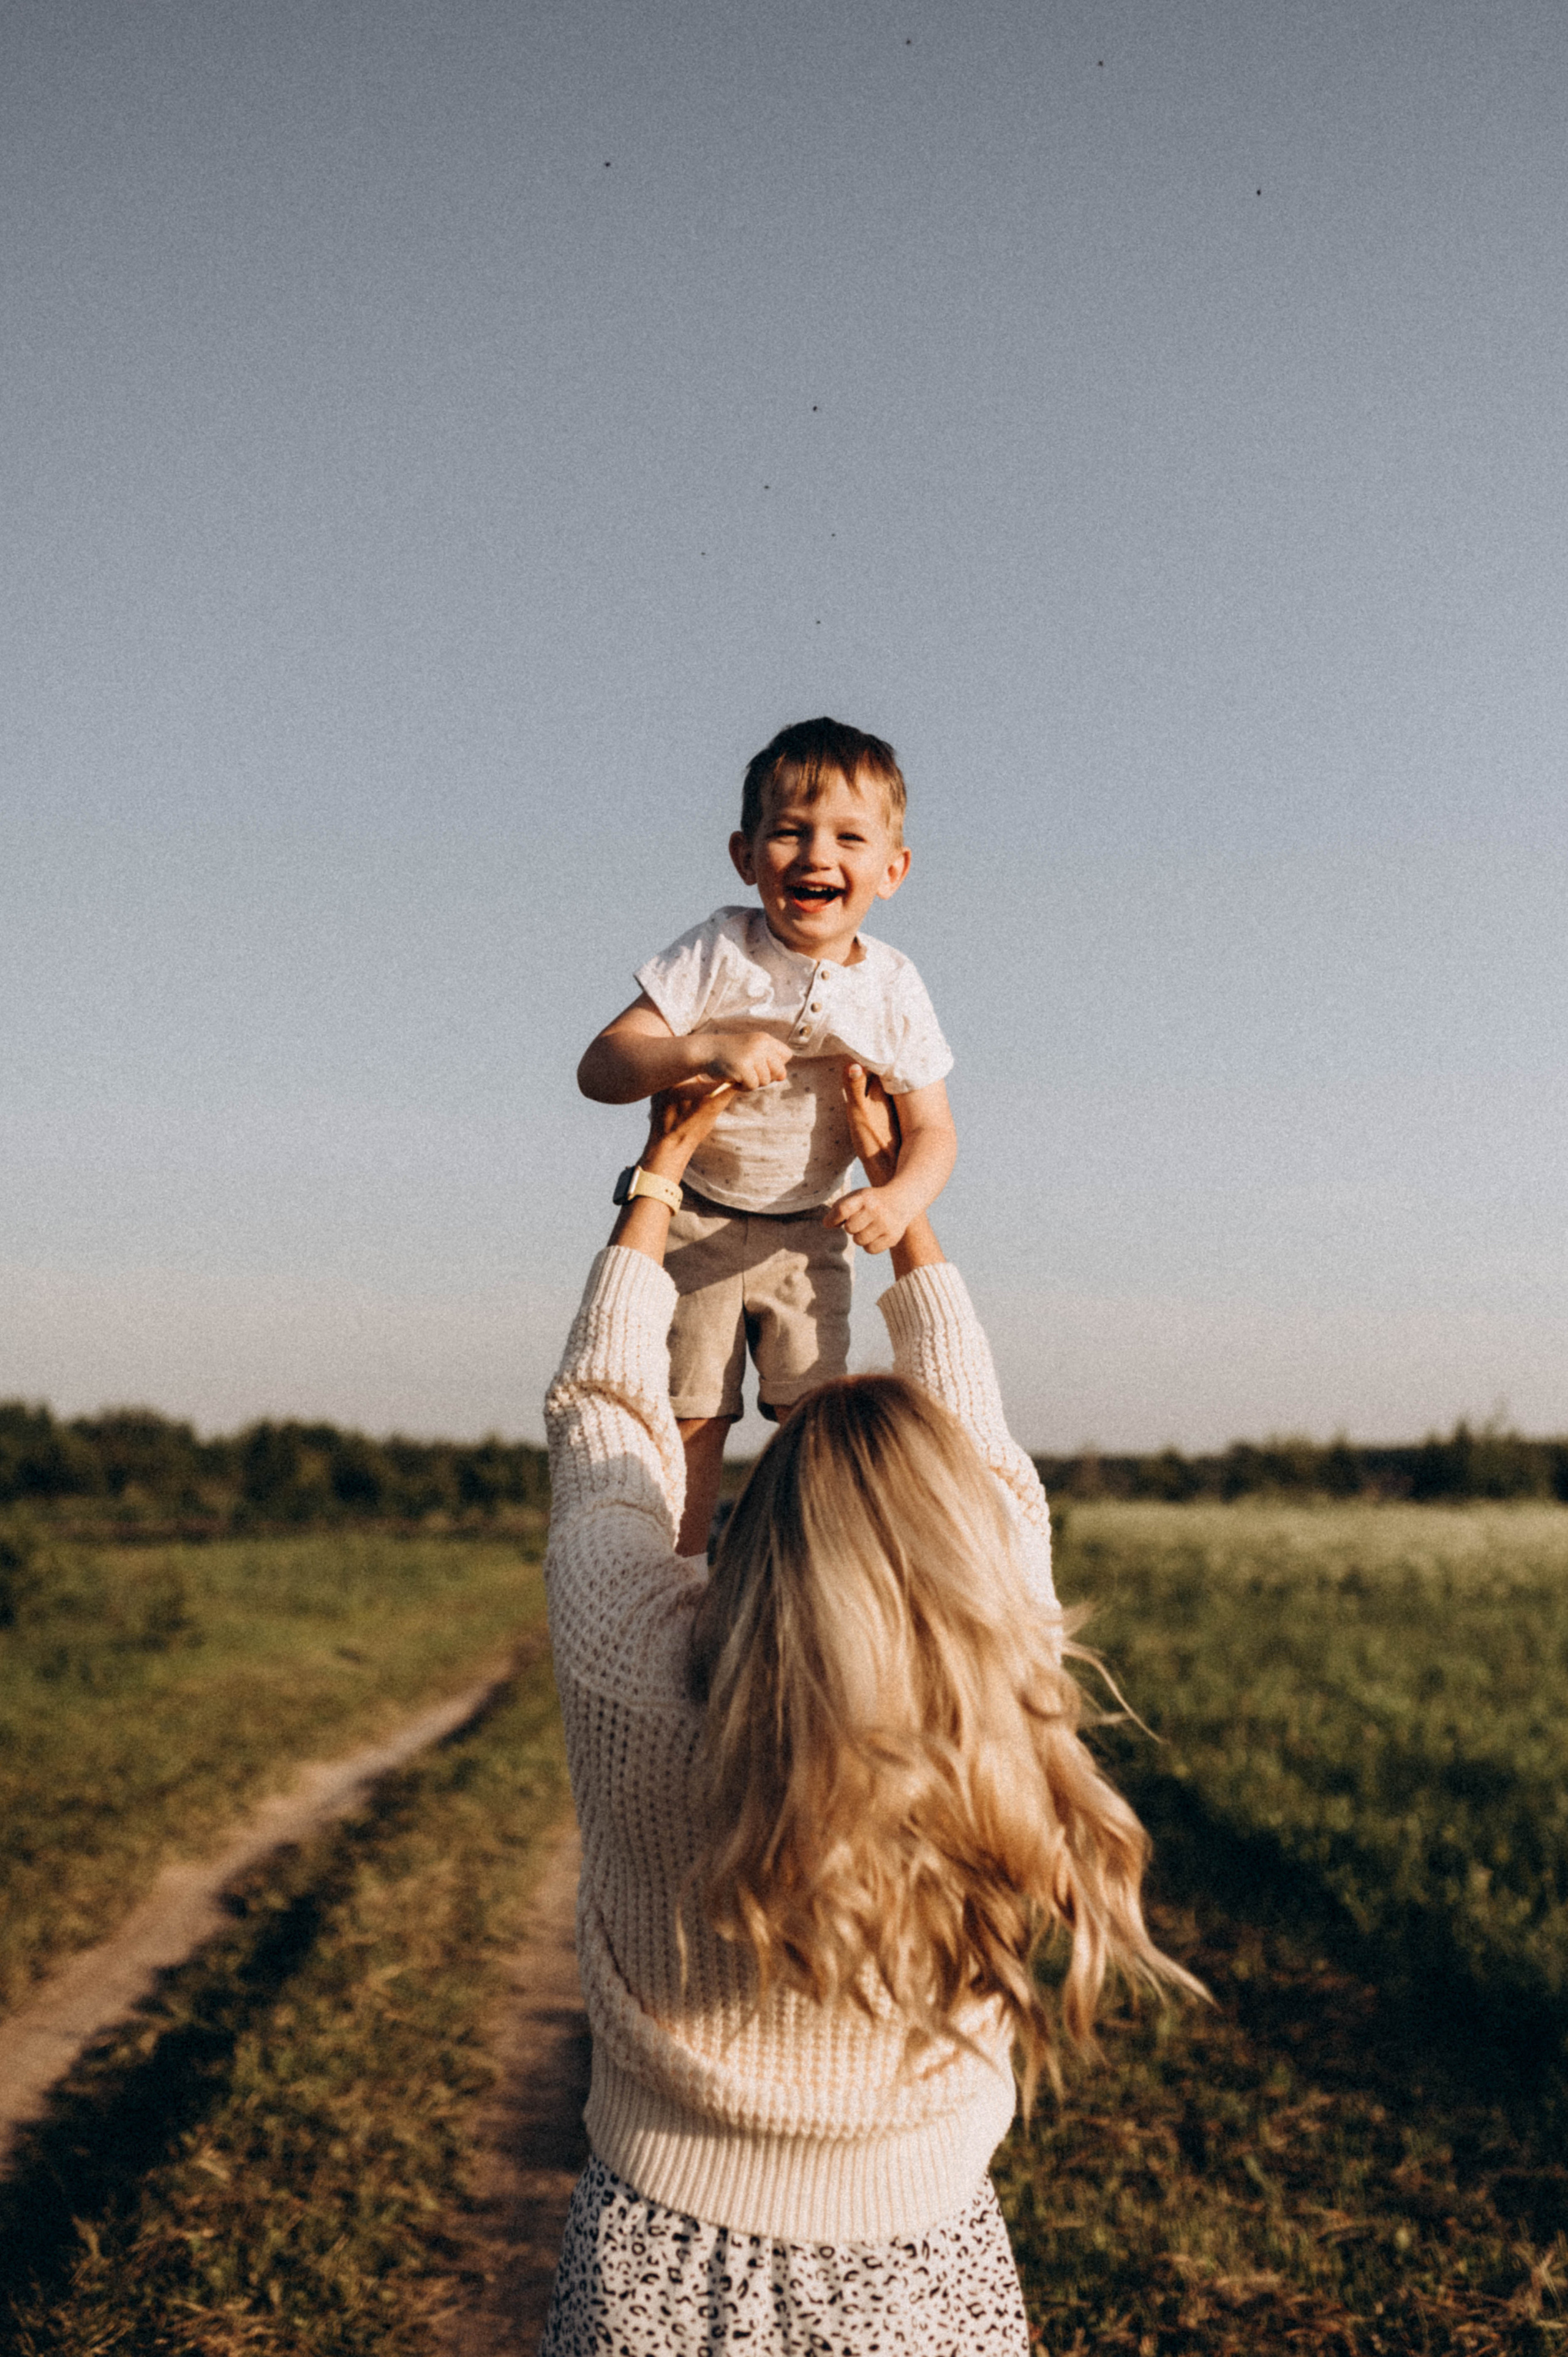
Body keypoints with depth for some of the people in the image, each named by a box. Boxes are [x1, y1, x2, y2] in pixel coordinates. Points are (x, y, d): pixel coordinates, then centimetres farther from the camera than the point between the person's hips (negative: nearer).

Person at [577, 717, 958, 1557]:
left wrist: (901, 1197, -25)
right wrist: (706, 1051, -40)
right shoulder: (719, 953, -17)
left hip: (809, 1234, 2)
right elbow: (600, 1068, -23)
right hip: (697, 1223, -2)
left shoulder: (894, 990, -9)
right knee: (688, 1423, -1)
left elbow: (931, 1130, -3)